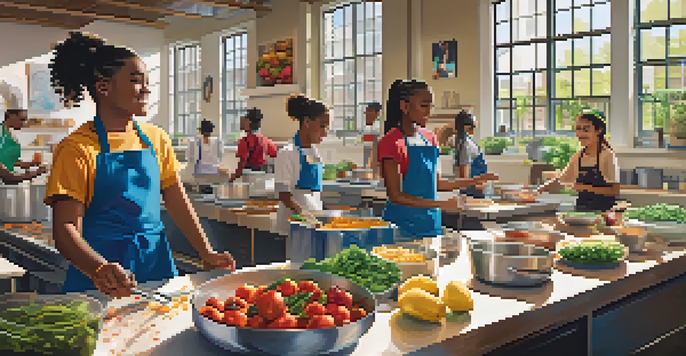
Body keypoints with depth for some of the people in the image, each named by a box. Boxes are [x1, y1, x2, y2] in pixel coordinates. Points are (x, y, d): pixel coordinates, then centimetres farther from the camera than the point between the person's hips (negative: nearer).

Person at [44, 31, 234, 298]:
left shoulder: (156, 139, 7)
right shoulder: (78, 148, -9)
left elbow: (178, 203, 8)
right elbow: (65, 229, -14)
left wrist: (207, 254, -3)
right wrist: (100, 269, -32)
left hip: (155, 261, 4)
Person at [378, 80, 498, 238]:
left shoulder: (430, 139, 10)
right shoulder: (392, 142, -12)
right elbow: (396, 196, -17)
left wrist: (475, 181, 10)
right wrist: (441, 204, -22)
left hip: (430, 224, 6)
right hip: (403, 225, -6)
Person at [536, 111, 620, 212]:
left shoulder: (608, 155, -6)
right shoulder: (578, 156, 8)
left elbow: (615, 191, -11)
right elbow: (562, 179, 18)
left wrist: (587, 188, -16)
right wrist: (545, 186, 2)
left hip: (603, 209, -4)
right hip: (582, 208, 4)